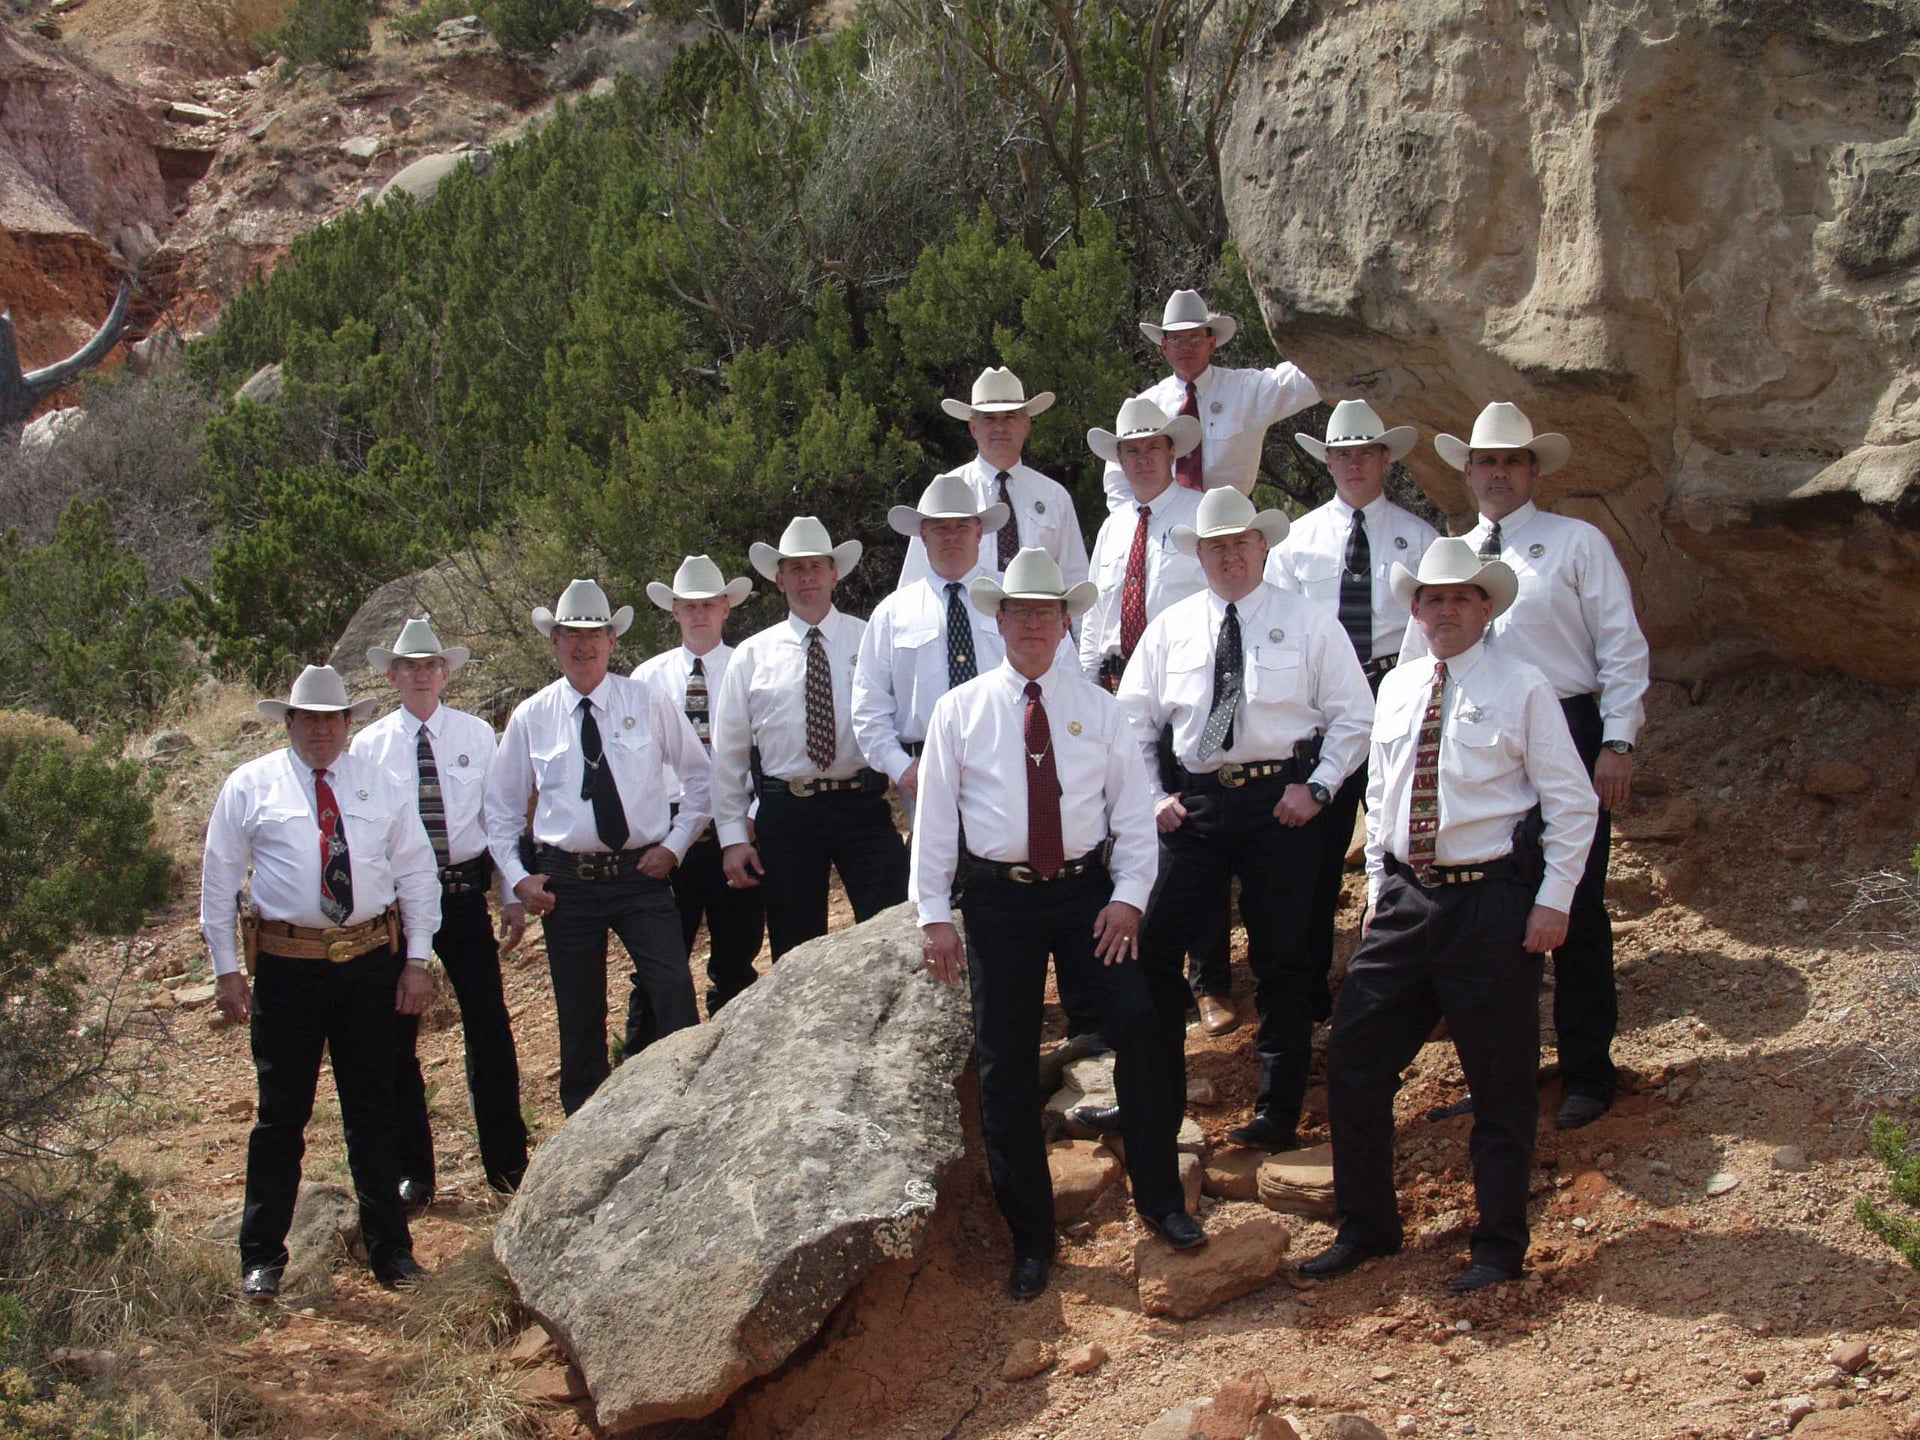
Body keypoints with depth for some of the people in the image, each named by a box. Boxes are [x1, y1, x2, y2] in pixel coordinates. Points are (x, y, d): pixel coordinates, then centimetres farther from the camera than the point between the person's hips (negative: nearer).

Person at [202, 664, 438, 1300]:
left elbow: (417, 873, 9)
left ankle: (390, 1249, 18)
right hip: (287, 966, -2)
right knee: (281, 1113, 4)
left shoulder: (381, 787, 9)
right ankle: (262, 1256, 14)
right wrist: (225, 968, -1)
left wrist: (417, 960, 1)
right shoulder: (250, 787, 3)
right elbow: (219, 880, 4)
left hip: (372, 962, 2)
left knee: (375, 1111, 9)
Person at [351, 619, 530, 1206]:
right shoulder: (368, 745, 2)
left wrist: (513, 895, 1)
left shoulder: (477, 735, 3)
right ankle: (411, 1172, 19)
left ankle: (506, 1162, 14)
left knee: (489, 1026, 1)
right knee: (398, 1037, 6)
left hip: (464, 894, 0)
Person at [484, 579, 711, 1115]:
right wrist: (517, 876, 2)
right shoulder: (531, 718, 5)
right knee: (579, 1015, 7)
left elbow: (700, 775, 9)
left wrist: (675, 844, -1)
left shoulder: (648, 704, 2)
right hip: (566, 882, 1)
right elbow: (501, 806, 13)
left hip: (642, 875, -1)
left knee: (674, 990, -19)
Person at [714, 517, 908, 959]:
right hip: (785, 814, 1)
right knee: (795, 952, 7)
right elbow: (728, 753, 9)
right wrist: (732, 837, 2)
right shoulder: (751, 656, 8)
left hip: (863, 807, -1)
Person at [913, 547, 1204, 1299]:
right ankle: (1030, 1236, 15)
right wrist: (935, 914, -3)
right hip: (999, 900, 0)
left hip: (1087, 892, 0)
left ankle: (1159, 1198, 1)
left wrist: (1128, 895, -7)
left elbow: (1132, 808, 5)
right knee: (1006, 1067, 2)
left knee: (1138, 1023, -15)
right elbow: (934, 815, 2)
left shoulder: (1097, 707, 6)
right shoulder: (960, 710, 3)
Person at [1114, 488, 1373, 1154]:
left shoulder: (1308, 623, 2)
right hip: (1195, 803, 2)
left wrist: (1317, 787, -7)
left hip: (1282, 801, -2)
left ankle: (1279, 1111, 14)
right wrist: (1151, 796, 2)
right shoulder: (1170, 627, 8)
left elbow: (1354, 717, 3)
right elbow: (1133, 720, 13)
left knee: (1281, 959, 3)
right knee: (1152, 946, -3)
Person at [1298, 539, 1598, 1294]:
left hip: (1492, 902, -5)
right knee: (1353, 1060, 5)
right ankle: (1365, 1227, 20)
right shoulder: (1396, 689, 11)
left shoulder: (1521, 688, -5)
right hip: (1406, 896, 5)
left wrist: (1553, 900, -10)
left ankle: (1498, 1247, 17)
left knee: (1501, 1083, 3)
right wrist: (1378, 885, 14)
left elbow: (1573, 804, -4)